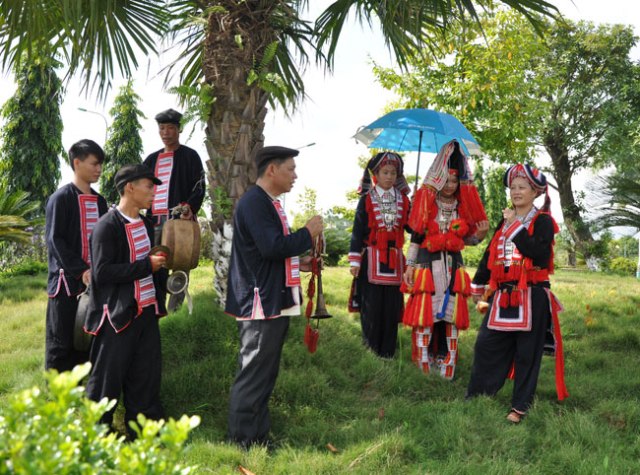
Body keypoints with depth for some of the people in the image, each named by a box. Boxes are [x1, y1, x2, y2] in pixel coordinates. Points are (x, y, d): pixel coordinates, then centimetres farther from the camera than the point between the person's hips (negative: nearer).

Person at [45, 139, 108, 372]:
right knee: (60, 342, -1)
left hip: (93, 281, 7)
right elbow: (54, 240, -13)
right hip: (67, 281, -7)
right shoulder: (60, 198, -8)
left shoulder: (99, 201, 13)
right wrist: (81, 270, -21)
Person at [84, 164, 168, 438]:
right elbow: (102, 273, -21)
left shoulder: (146, 225, 11)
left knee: (146, 374, 12)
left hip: (146, 311, 8)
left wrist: (159, 264, 5)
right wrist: (147, 266, -20)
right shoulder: (107, 227, -14)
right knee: (107, 376, 3)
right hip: (118, 315, -8)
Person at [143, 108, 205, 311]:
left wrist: (190, 206, -21)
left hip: (181, 219, -5)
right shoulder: (152, 159, 20)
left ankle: (174, 313, -2)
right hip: (155, 220, 5)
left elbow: (200, 187, -3)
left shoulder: (190, 156, 6)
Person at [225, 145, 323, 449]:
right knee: (253, 376, -3)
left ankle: (258, 439, 26)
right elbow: (272, 247, -25)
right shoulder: (254, 202, -16)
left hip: (275, 302, 11)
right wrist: (308, 233, -13)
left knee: (264, 375, 16)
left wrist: (298, 263, 12)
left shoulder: (268, 203, 17)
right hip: (261, 304, -11)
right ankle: (242, 443, 7)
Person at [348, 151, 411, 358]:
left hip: (394, 260, 3)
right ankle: (370, 348, 11)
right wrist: (355, 261, -5)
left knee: (392, 306, 4)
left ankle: (387, 352, 13)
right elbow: (358, 231, 0)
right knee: (371, 306, -1)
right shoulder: (367, 200, 1)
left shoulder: (403, 200, 10)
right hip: (372, 259, -3)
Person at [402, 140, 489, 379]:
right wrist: (410, 265, -4)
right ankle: (424, 365, 4)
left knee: (450, 315, 4)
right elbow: (416, 236, 0)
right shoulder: (426, 202, 0)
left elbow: (467, 238, 13)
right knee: (425, 313, -6)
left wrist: (480, 234, -8)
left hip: (453, 265, 3)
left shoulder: (463, 206, 8)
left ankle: (446, 366, 12)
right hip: (428, 263, -3)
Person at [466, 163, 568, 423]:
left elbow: (539, 254, -21)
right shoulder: (505, 221, 15)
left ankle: (520, 406, 14)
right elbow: (490, 254, 22)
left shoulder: (542, 221, -4)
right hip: (503, 295, 6)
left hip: (531, 297, -6)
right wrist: (478, 283, 24)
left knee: (527, 353, 3)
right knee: (486, 346, 6)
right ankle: (475, 398, 17)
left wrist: (516, 227, -19)